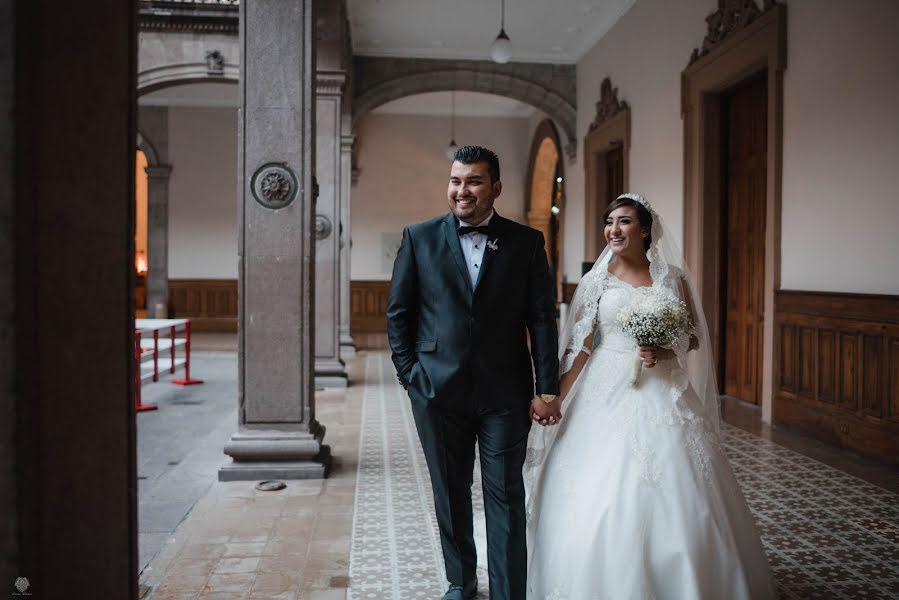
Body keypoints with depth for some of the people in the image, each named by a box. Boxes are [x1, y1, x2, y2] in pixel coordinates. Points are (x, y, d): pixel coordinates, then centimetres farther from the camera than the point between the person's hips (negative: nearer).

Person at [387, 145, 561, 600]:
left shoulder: (527, 242, 2)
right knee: (450, 494, 15)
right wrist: (410, 374, 0)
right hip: (438, 391, 1)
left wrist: (547, 388, -5)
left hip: (505, 392, -1)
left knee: (505, 498, 4)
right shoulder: (419, 238, 2)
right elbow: (398, 313, 6)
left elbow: (542, 319, 0)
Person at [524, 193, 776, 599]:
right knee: (599, 500, 0)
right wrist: (555, 400, -3)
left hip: (662, 396, 1)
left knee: (674, 500, 2)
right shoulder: (596, 281, 2)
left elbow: (694, 338, 7)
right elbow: (577, 348, 1)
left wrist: (664, 354, -13)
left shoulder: (672, 277, 4)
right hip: (607, 396, 0)